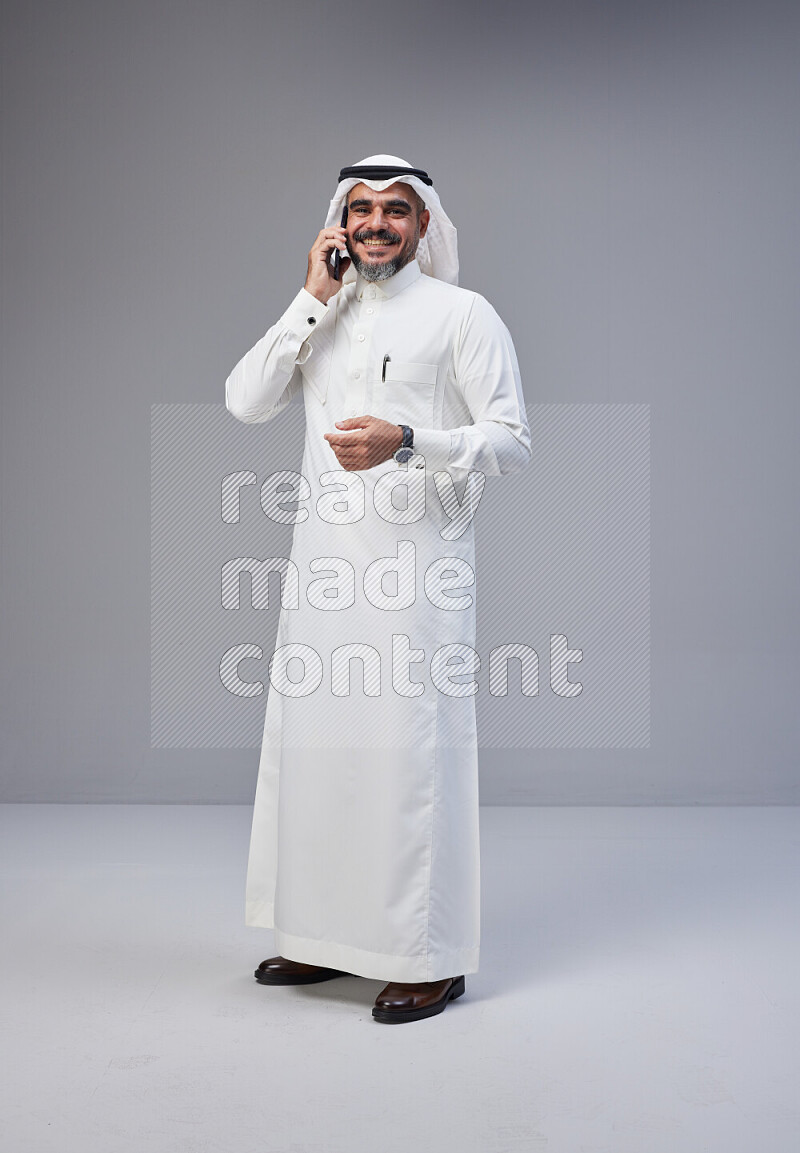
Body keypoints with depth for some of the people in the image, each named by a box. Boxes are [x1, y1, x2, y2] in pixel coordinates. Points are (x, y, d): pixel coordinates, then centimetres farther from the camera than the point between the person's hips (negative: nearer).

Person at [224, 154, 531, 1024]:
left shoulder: (462, 314, 2)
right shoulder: (320, 319, 18)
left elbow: (512, 441, -5)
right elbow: (244, 402, 5)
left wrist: (406, 442, -20)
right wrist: (312, 301, 1)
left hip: (417, 563, -5)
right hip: (323, 564, 6)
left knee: (413, 749, -5)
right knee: (311, 743, 9)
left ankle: (433, 958, 6)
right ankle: (327, 936, 24)